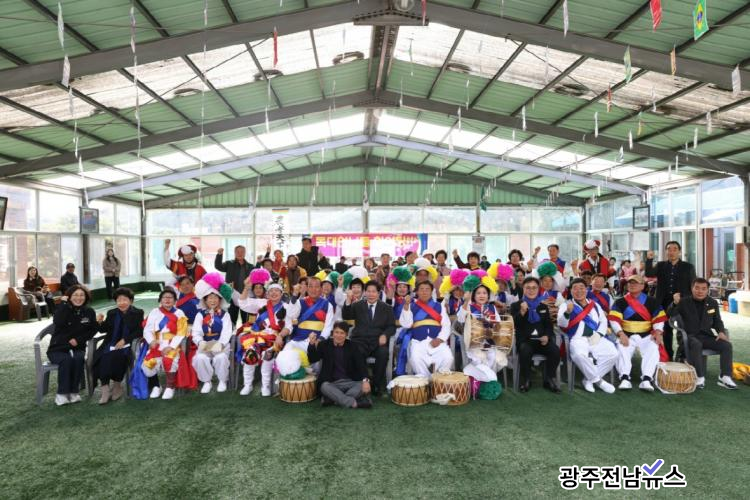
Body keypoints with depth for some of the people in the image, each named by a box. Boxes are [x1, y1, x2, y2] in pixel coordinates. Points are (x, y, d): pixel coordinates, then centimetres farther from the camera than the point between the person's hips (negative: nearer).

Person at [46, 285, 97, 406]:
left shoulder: (89, 312, 3)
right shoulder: (62, 309, -3)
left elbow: (92, 330, 4)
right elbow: (58, 323, -24)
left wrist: (78, 339, -12)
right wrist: (65, 305, -23)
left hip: (77, 348, 1)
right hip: (58, 348, -1)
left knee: (78, 358, -33)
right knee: (66, 359, -34)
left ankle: (74, 391, -21)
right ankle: (61, 393, -24)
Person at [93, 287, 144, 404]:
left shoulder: (138, 313, 3)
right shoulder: (111, 313, 15)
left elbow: (139, 331, -6)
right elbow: (104, 330, 16)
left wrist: (124, 340, -17)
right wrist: (100, 322, -7)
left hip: (128, 345, -4)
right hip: (111, 344, 4)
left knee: (116, 357, -32)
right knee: (103, 357, -26)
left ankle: (117, 386, -11)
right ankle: (105, 390, -22)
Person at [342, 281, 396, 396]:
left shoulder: (387, 308, 14)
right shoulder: (357, 305, 14)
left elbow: (392, 326, 7)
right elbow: (346, 316, -2)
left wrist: (385, 335, -14)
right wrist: (348, 300, -17)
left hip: (378, 342, 0)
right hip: (360, 341, 0)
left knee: (383, 353, -32)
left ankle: (377, 385, -14)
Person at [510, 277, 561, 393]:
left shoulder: (543, 306, 21)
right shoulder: (516, 305, 10)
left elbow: (549, 325, 17)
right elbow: (513, 325, -4)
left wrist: (547, 336, -5)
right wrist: (522, 312, -20)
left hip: (541, 339, 3)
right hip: (524, 340, -3)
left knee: (555, 350, -27)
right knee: (525, 351, -36)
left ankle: (550, 380, -6)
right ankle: (526, 380, -13)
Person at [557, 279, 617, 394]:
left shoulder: (595, 305, 23)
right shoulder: (566, 305, 10)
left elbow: (603, 321, 18)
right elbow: (561, 323, -4)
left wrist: (598, 335, -2)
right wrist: (567, 312, -27)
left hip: (596, 339, 4)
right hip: (578, 339, -3)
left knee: (613, 354, -23)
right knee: (580, 354, -36)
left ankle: (589, 379, -6)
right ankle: (598, 380, -9)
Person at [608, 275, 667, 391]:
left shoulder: (651, 301, 10)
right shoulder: (620, 302, 5)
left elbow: (659, 319, 7)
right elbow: (614, 320, -5)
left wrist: (658, 332, -11)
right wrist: (621, 334, -20)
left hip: (647, 336, 1)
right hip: (626, 335, -1)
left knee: (653, 349, -29)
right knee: (622, 350, -30)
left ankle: (646, 379, -36)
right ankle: (624, 378, -35)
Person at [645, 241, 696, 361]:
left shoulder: (688, 267, 4)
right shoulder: (660, 265, 8)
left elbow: (693, 286, 4)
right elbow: (649, 274, -9)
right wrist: (649, 259, -20)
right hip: (665, 303, 2)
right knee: (667, 330, 7)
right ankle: (668, 357, 15)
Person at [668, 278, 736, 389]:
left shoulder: (713, 303, 9)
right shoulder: (684, 302, -3)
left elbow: (717, 321, 19)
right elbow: (670, 315, -15)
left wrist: (721, 332, -1)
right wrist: (675, 303, -34)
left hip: (707, 335, 4)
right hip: (690, 335, -4)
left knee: (727, 345, -19)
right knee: (696, 345, -37)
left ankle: (725, 377, -12)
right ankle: (700, 377, -30)